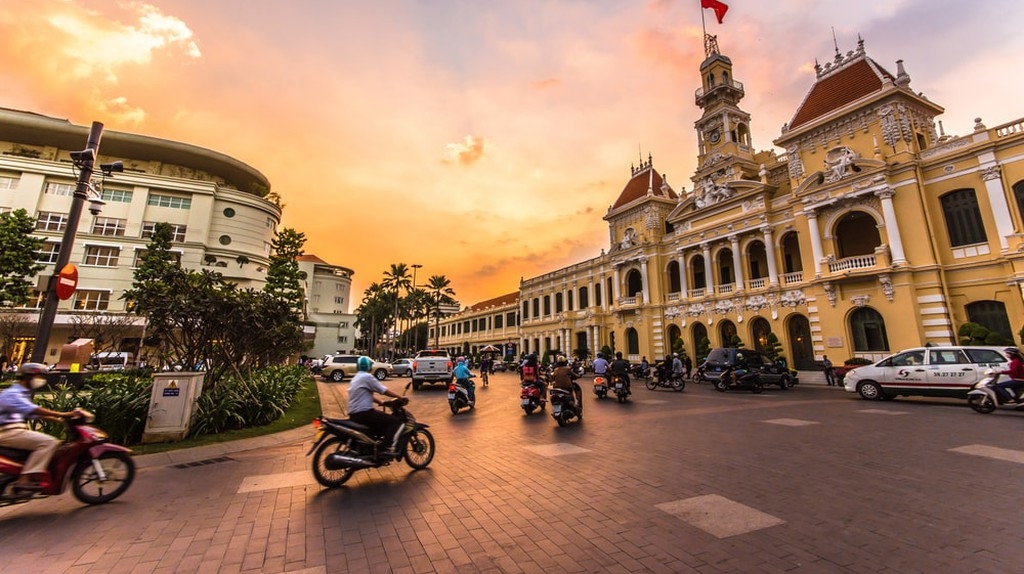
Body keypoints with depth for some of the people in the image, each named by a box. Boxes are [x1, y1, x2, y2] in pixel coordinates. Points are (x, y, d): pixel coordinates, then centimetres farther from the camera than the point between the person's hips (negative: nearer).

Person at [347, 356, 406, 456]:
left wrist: (381, 402, 17)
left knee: (385, 419, 26)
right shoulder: (367, 377, -11)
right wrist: (400, 397, -3)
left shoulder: (356, 378, 19)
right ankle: (390, 448, -20)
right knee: (397, 421, -11)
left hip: (354, 414, 10)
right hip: (363, 414, -10)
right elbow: (385, 391, -11)